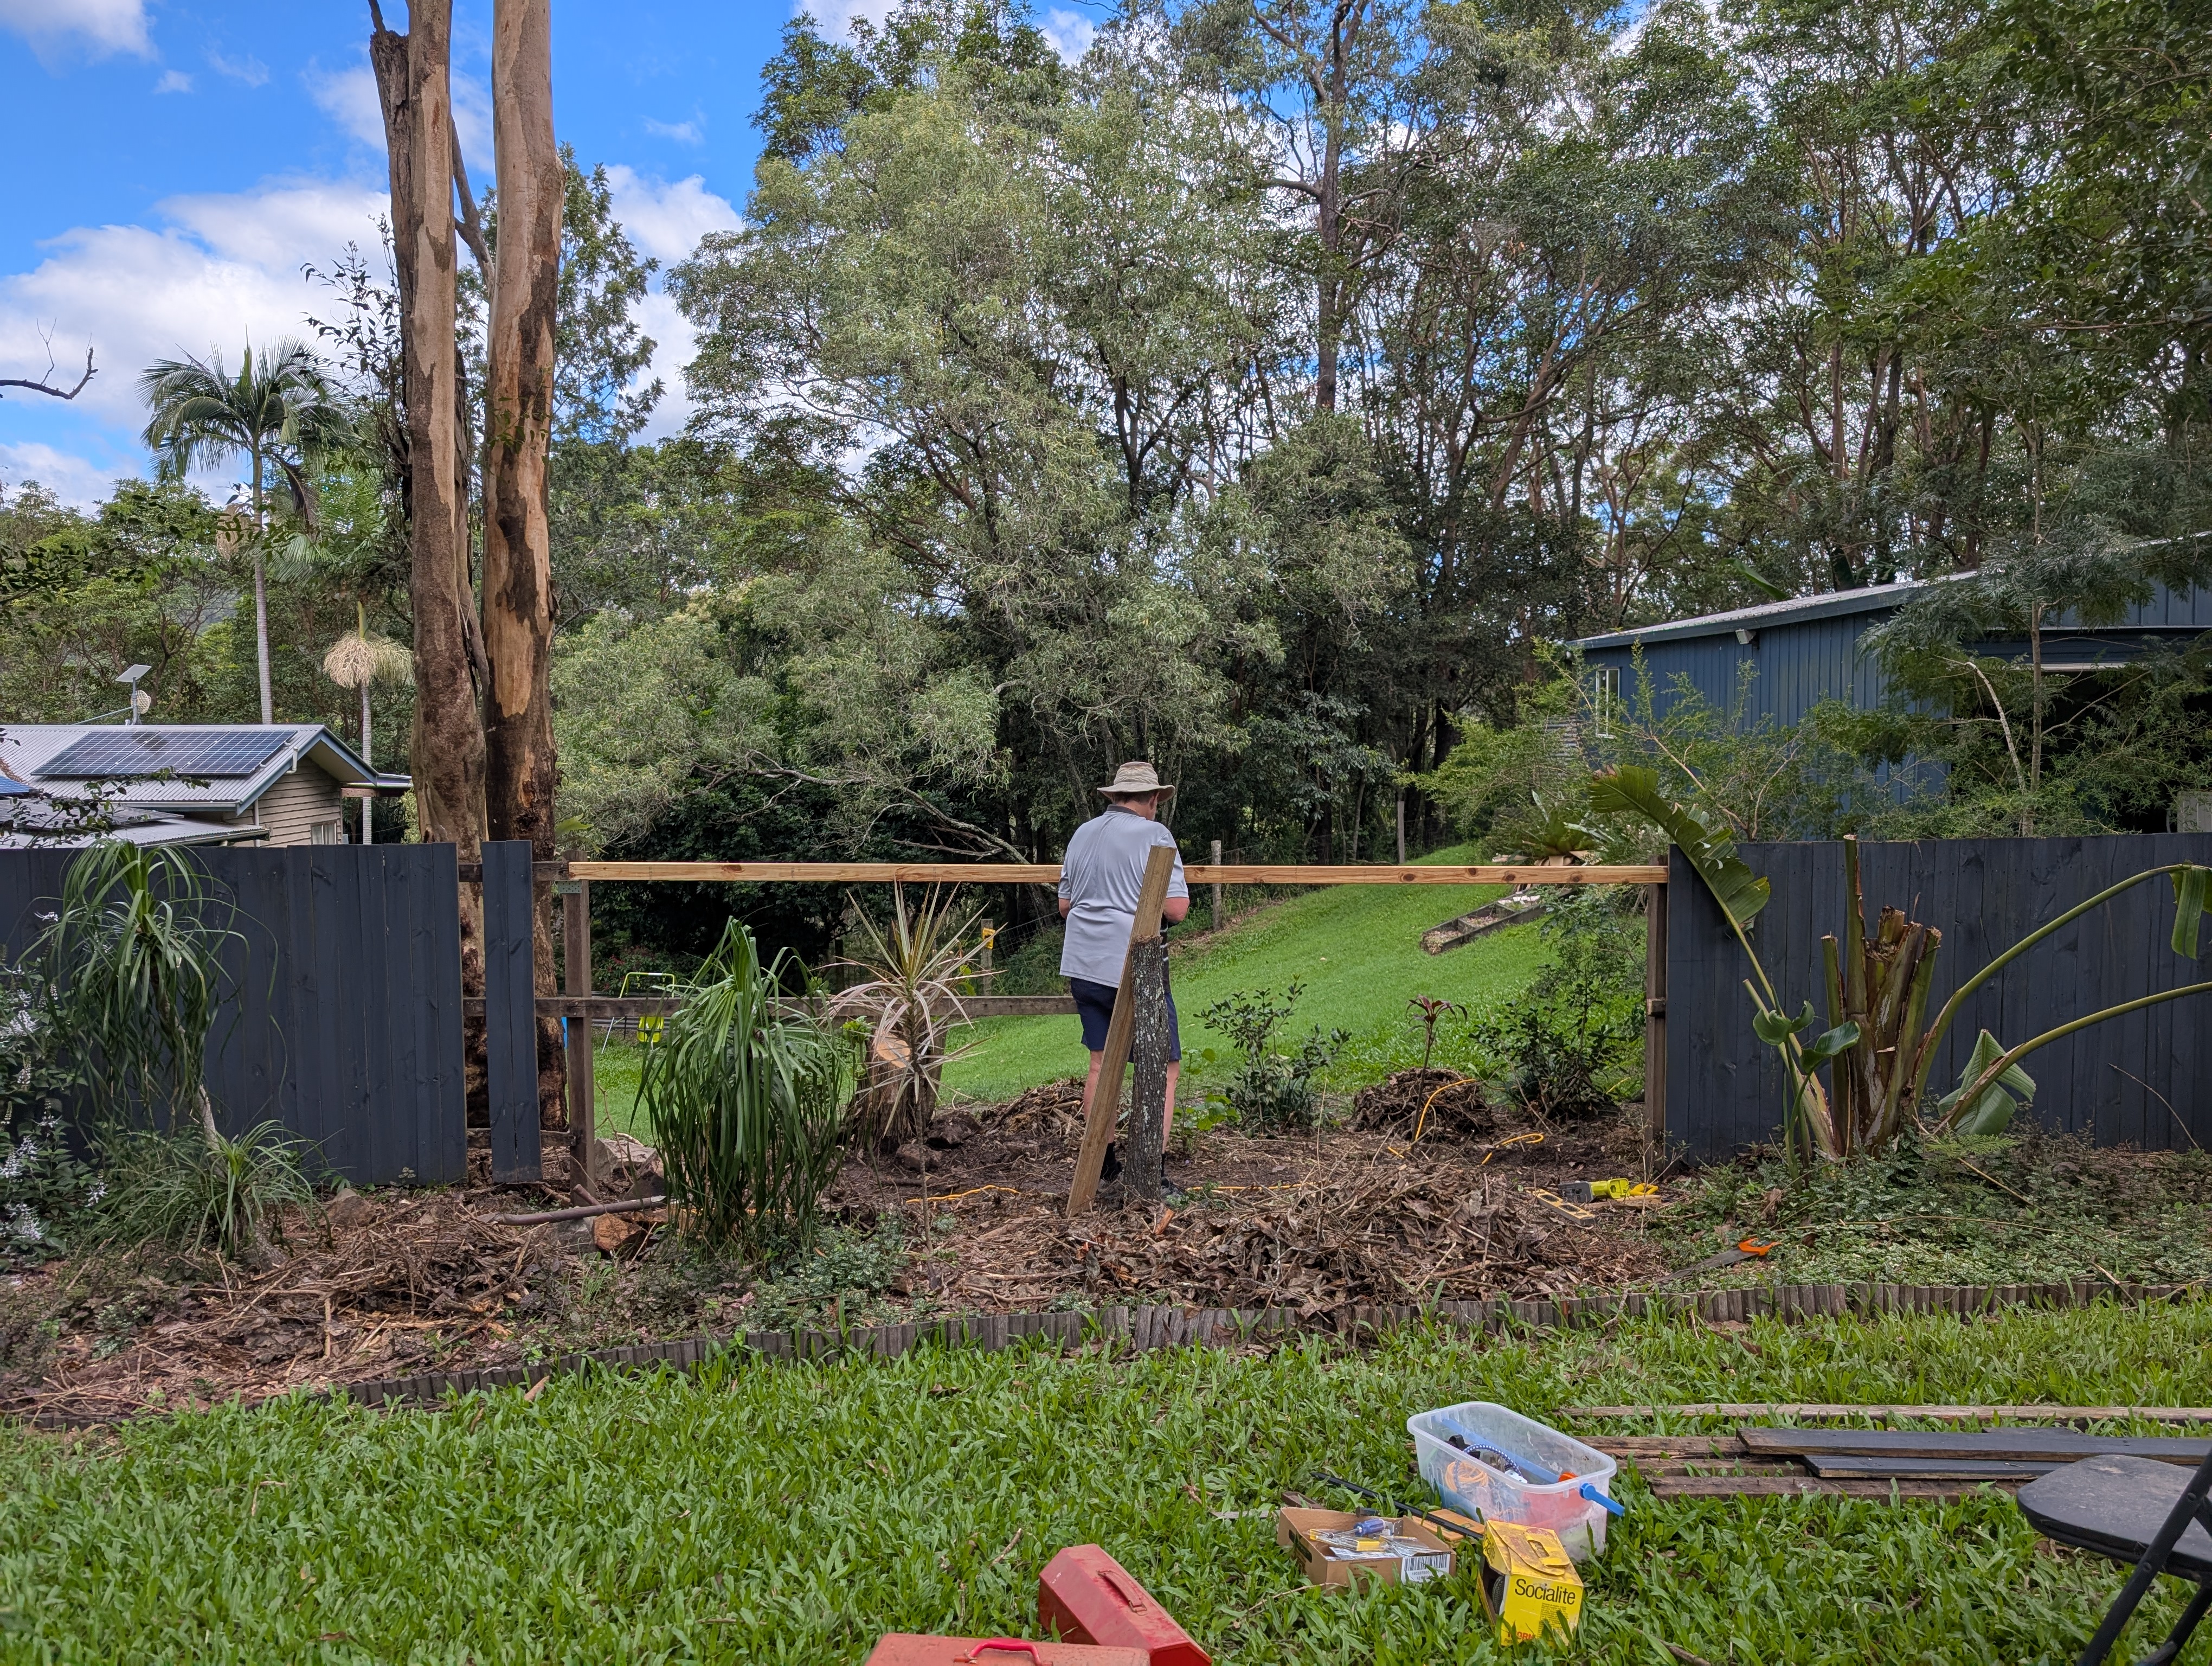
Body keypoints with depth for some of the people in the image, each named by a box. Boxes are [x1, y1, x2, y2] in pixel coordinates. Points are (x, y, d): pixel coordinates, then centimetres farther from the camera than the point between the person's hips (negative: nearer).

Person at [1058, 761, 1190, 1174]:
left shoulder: (1082, 834, 11)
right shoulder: (1154, 835, -9)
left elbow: (1064, 905, 17)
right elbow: (1176, 908, -15)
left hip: (1083, 966, 7)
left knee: (1102, 1063, 17)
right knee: (1165, 1068, 2)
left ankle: (1102, 1163, 23)